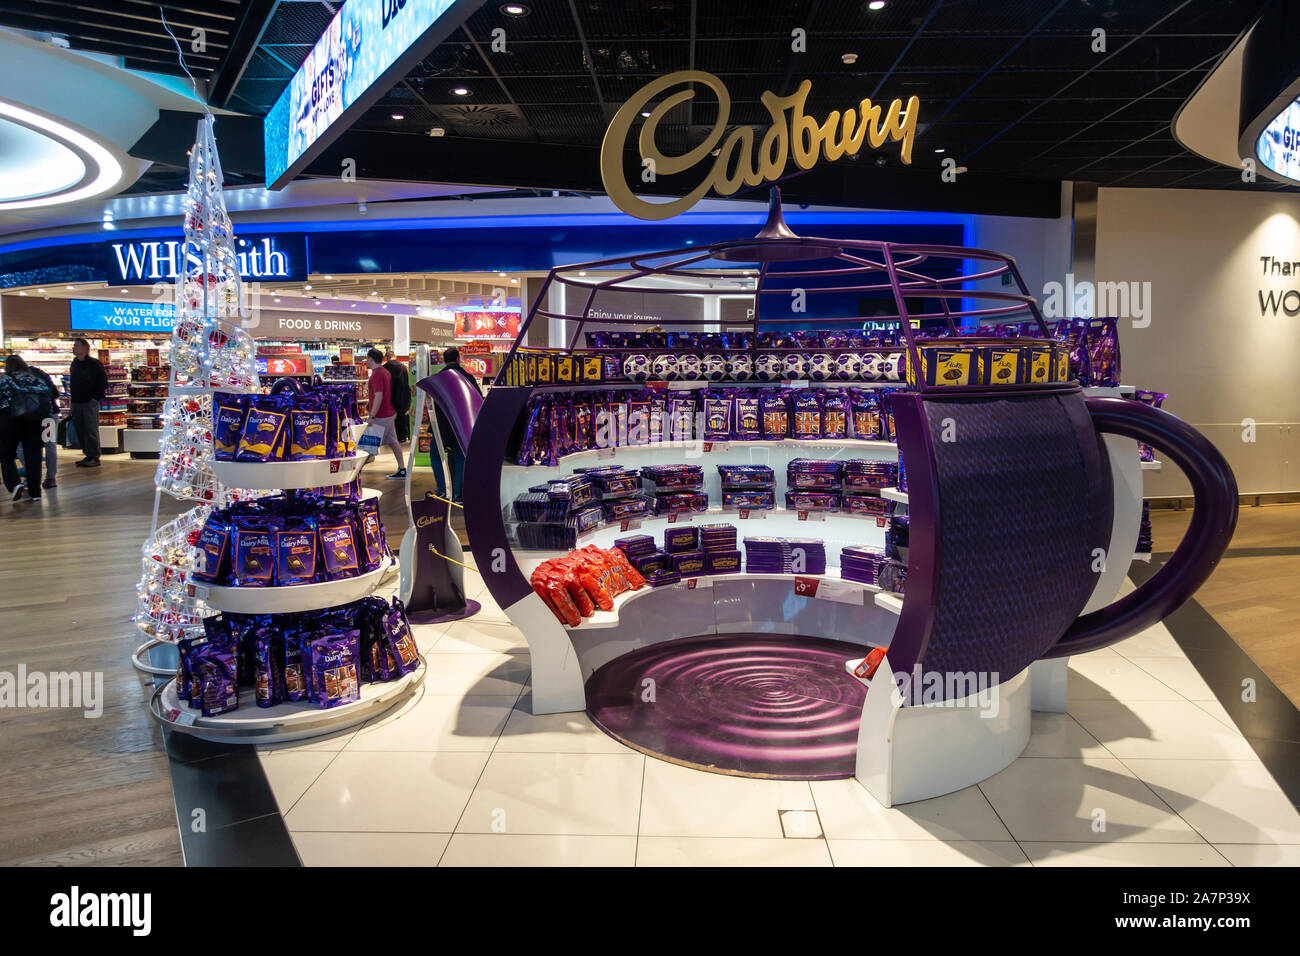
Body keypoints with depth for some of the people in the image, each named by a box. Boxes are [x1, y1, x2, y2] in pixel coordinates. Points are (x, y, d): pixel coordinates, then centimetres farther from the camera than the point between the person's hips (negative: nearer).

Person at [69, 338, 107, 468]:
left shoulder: (94, 364, -5)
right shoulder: (74, 364, 15)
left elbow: (103, 383, -6)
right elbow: (72, 383, 24)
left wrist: (96, 397, -11)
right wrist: (72, 397, 14)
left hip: (90, 402, -7)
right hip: (76, 403, 7)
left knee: (91, 430, -8)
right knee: (80, 431, 8)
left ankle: (95, 457, -5)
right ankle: (88, 455, 15)